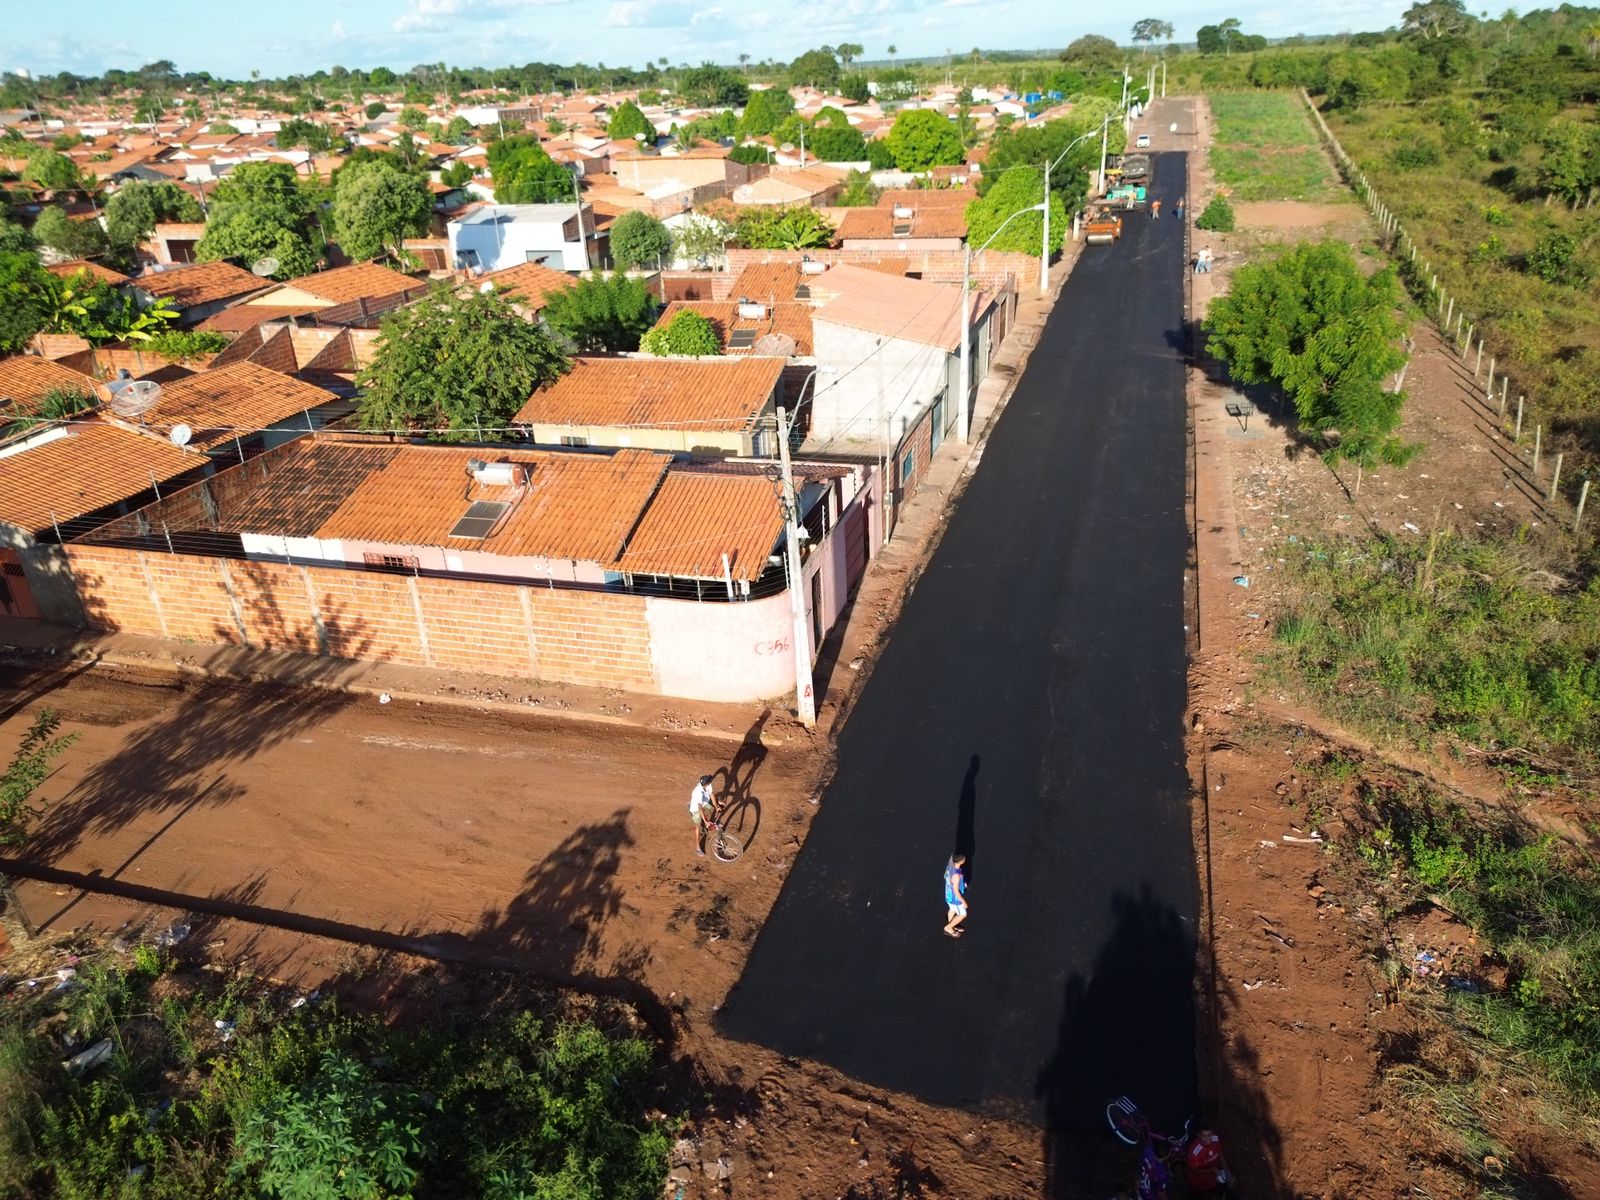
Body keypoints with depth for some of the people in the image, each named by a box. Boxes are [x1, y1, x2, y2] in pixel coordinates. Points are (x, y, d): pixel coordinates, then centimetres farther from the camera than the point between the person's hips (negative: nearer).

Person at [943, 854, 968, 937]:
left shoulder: (950, 866, -15)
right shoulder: (956, 875, -40)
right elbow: (956, 891, -30)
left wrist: (962, 883, 19)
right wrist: (963, 901, -16)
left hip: (949, 895, 7)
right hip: (955, 898, -7)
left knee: (952, 910, 31)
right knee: (962, 915, 17)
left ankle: (951, 926, 54)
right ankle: (948, 928, 32)